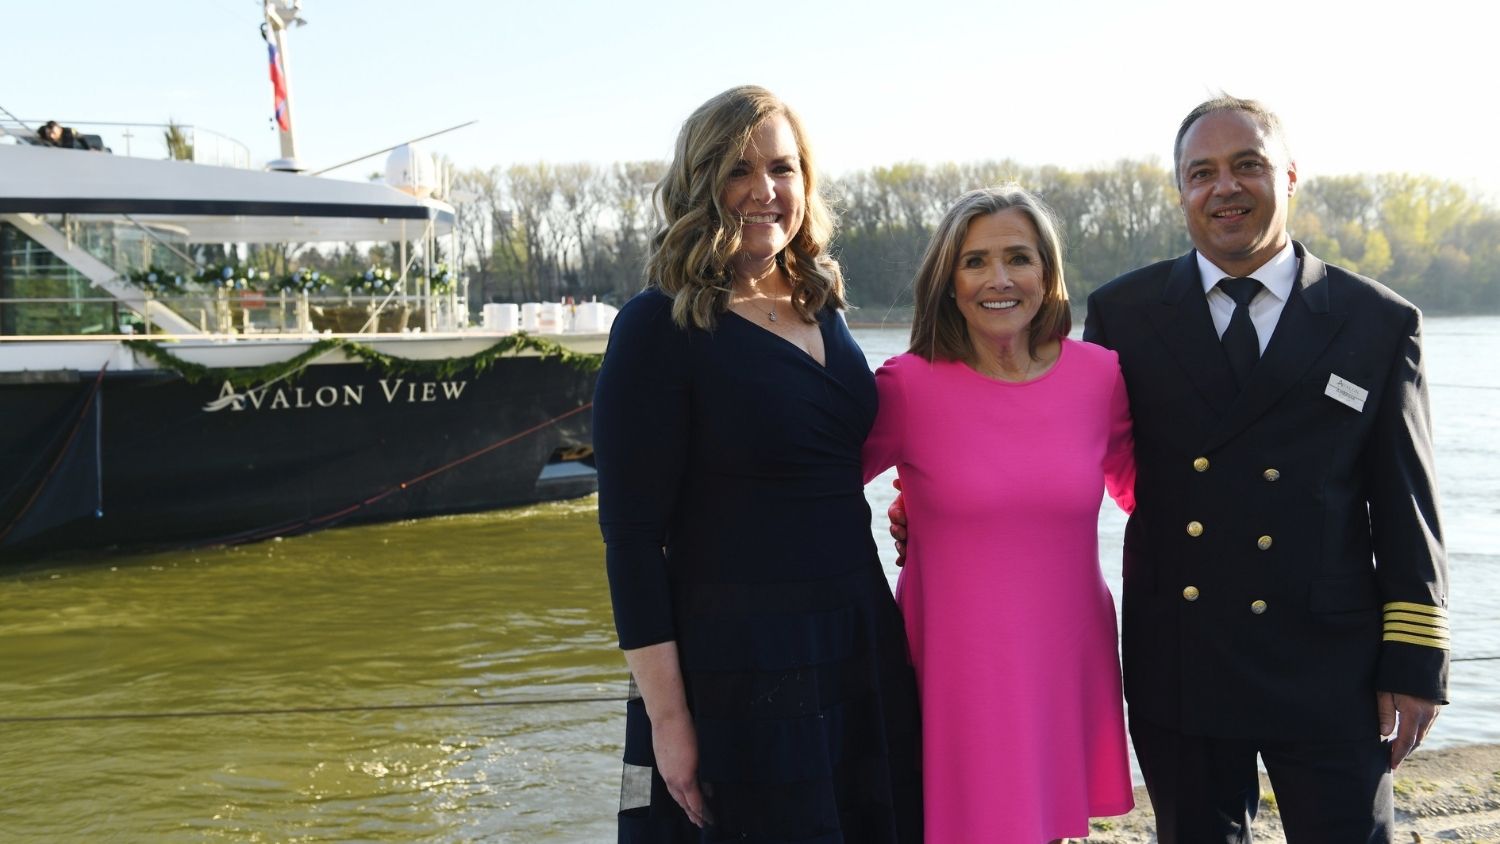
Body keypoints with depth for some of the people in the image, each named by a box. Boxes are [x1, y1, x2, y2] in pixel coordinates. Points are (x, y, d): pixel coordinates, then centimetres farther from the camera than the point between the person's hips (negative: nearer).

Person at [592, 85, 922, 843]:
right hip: (738, 661, -6)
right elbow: (632, 536, -14)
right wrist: (665, 717, -17)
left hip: (862, 646, 7)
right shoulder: (658, 327, -12)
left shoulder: (821, 309, 7)